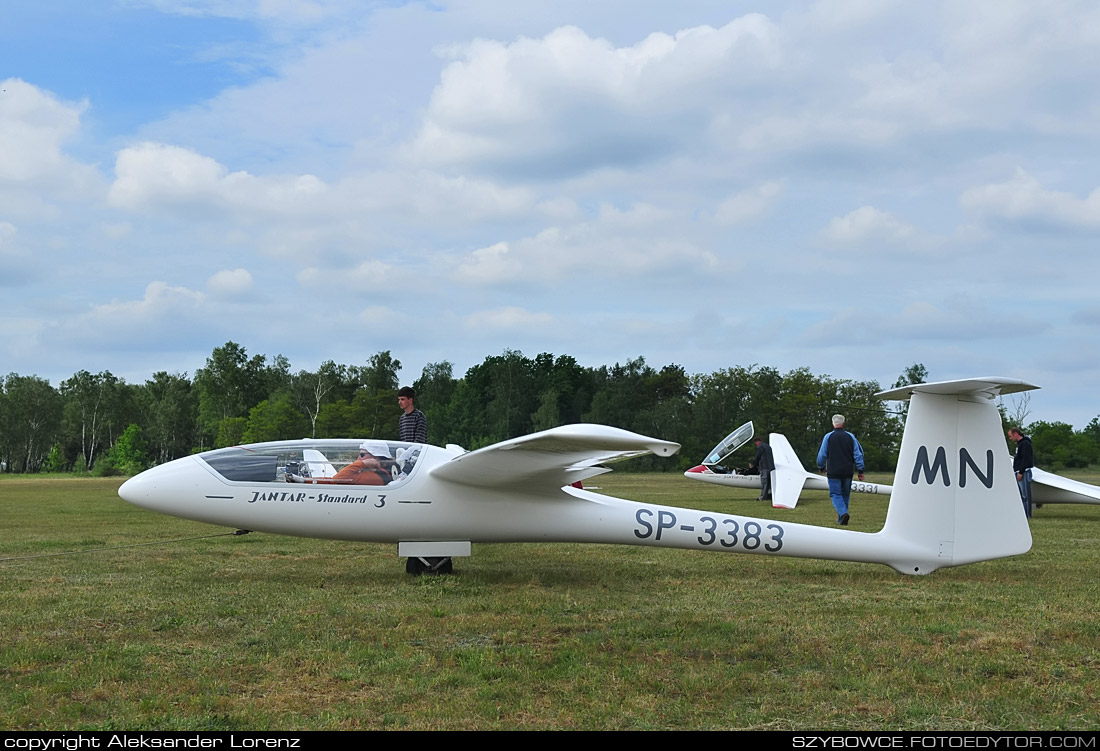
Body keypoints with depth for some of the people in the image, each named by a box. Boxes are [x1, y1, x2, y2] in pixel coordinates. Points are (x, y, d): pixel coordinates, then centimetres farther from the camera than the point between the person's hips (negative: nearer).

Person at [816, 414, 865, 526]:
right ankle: (841, 519, 18)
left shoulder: (828, 437, -4)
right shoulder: (850, 437, 3)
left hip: (833, 472, -3)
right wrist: (860, 470, 5)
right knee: (845, 494, 15)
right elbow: (858, 454, 1)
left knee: (835, 494, 1)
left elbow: (822, 455, 0)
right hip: (848, 472, 3)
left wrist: (821, 467, 18)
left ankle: (843, 513, -23)